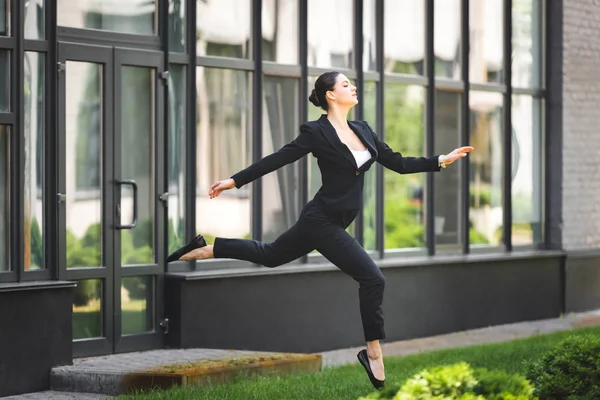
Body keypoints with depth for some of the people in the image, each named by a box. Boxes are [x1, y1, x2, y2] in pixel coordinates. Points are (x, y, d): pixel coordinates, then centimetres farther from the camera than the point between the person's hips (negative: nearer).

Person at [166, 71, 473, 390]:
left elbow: (398, 163, 10)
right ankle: (373, 353, 6)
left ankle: (202, 249, 33)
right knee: (373, 279, -9)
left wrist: (442, 160, 5)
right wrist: (234, 181, -7)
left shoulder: (363, 130, 8)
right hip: (322, 221, -8)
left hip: (332, 220, 8)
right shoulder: (316, 132, -14)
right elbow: (277, 159, -9)